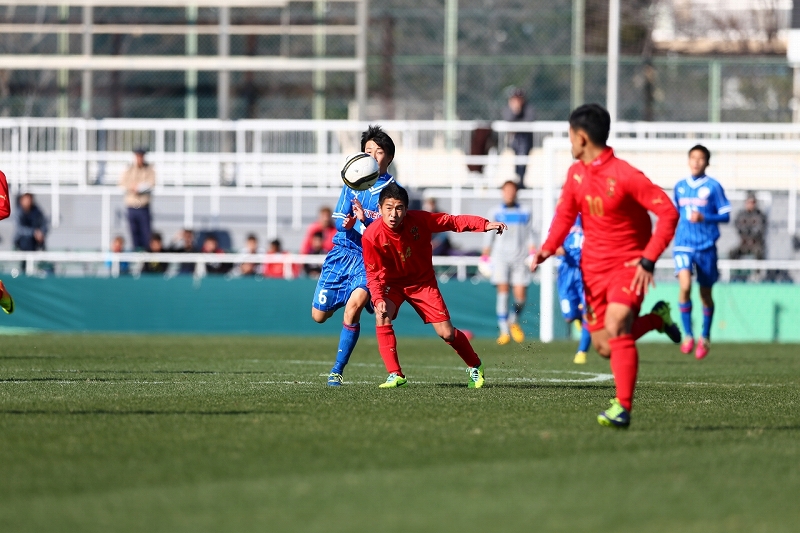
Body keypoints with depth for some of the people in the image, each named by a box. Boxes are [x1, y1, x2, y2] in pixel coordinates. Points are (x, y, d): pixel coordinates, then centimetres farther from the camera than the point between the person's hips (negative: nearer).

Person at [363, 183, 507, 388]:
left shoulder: (419, 220, -25)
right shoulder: (372, 236, -26)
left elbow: (453, 221, -17)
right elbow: (373, 273, -19)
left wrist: (485, 225, -28)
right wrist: (378, 298, -36)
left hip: (423, 281, 0)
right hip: (392, 282, 0)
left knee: (446, 333, -3)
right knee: (382, 316, -30)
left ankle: (474, 367, 26)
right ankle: (395, 375, -21)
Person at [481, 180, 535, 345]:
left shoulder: (525, 213, 11)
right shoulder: (495, 213, 11)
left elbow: (529, 236, 11)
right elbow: (489, 235, 12)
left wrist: (532, 255, 1)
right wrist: (485, 256, 7)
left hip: (520, 257, 1)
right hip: (500, 256, -1)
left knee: (520, 294, -6)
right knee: (503, 290, -12)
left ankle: (514, 321, 24)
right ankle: (504, 331, -10)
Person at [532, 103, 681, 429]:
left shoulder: (625, 176, -19)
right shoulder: (576, 173, 3)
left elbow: (668, 213, -19)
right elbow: (566, 213, 15)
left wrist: (648, 260, -26)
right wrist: (548, 248, -4)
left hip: (628, 265, -7)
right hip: (593, 268, 7)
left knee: (615, 327, -27)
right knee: (604, 347, 4)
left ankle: (623, 408, -27)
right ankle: (657, 318, 29)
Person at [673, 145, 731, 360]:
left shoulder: (713, 187, -3)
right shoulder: (680, 187, 8)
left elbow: (725, 216, -4)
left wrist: (704, 218, -17)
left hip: (706, 246, -1)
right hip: (683, 245, 1)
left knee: (705, 293, 9)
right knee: (684, 286, -21)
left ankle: (705, 336, 29)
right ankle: (688, 335, -9)